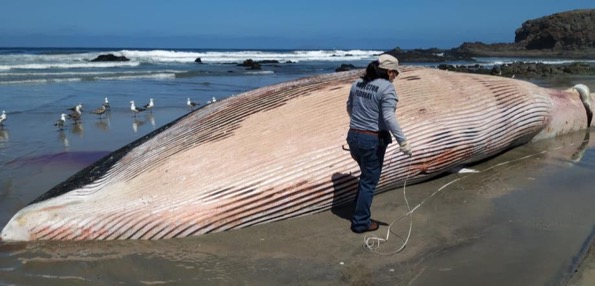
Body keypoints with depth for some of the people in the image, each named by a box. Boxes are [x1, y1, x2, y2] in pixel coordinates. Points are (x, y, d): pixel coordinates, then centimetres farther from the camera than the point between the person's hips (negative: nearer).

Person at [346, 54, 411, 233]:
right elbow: (389, 117, -25)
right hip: (373, 140, -7)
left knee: (366, 175, 27)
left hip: (353, 136, 7)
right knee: (370, 181, 7)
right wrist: (403, 142, -24)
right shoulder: (387, 88, -14)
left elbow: (349, 107, 20)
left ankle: (359, 211, 39)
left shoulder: (358, 83, 8)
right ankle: (361, 222, 17)